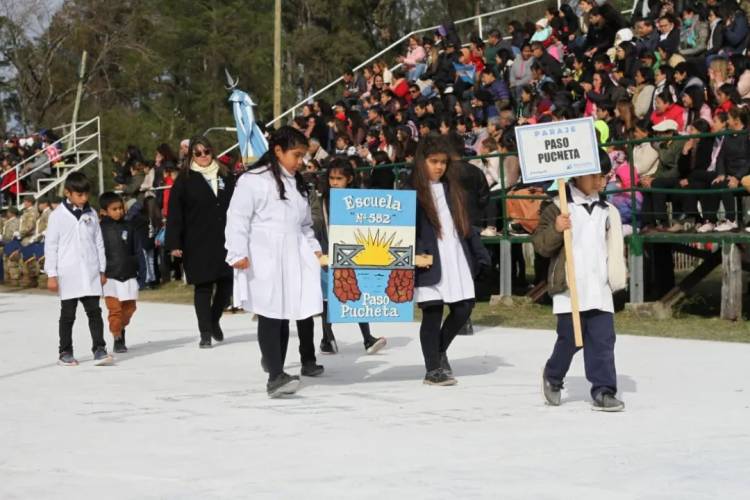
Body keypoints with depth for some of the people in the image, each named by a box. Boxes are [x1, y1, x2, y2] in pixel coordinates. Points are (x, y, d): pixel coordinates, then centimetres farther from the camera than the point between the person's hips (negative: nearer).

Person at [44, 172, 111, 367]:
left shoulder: (91, 214, 7)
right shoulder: (58, 215, -4)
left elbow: (98, 243, 13)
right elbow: (50, 245, -3)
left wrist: (102, 270, 11)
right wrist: (51, 275, -5)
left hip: (91, 274, 3)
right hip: (68, 275, -3)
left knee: (94, 311, -2)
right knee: (68, 314, 6)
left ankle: (99, 349, -1)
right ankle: (65, 353, 14)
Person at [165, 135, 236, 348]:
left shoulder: (225, 176, 11)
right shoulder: (185, 179, 0)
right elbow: (174, 213, -4)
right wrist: (174, 243, -11)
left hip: (225, 241, 3)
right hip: (198, 243, -3)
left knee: (227, 283, 4)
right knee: (203, 287, -1)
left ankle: (214, 320, 30)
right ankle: (205, 332, 7)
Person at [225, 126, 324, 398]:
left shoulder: (297, 184, 19)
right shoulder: (253, 180, -6)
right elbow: (238, 218, -9)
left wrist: (314, 247, 14)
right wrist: (238, 253, -16)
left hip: (295, 258, 7)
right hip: (265, 261, -7)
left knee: (303, 311, 4)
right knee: (271, 316, -9)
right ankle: (276, 376, -13)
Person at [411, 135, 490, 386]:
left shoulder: (452, 189, 15)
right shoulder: (413, 192, -3)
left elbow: (465, 224, 17)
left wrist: (480, 255, 13)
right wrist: (416, 255, -21)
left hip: (457, 259, 6)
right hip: (430, 263, -5)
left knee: (463, 308, 2)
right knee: (432, 313, -1)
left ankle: (439, 351, 26)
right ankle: (433, 370, 10)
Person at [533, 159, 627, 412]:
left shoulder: (607, 211, 12)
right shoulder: (558, 208, -3)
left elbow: (616, 244, 22)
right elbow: (540, 244, -5)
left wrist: (620, 270, 9)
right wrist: (555, 230, -23)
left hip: (600, 289, 4)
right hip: (570, 288, -4)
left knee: (603, 340, -2)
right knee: (570, 339, 4)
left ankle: (604, 391, 2)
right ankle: (553, 377, 30)